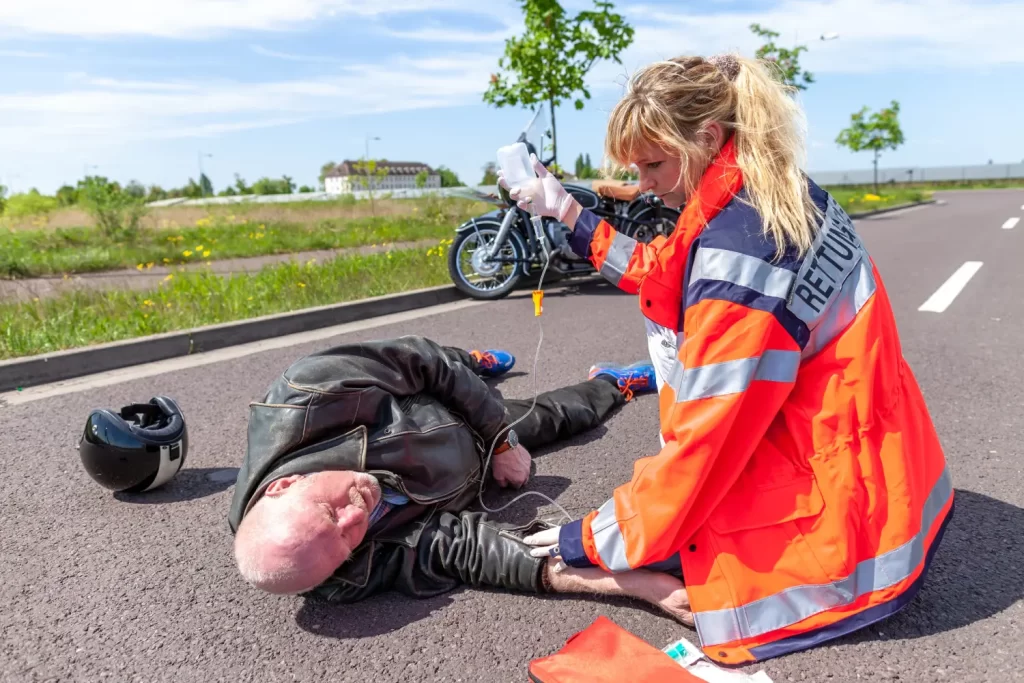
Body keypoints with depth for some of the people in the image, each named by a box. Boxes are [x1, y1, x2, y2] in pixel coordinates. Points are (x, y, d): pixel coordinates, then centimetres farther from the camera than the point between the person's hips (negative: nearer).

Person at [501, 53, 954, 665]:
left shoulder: (737, 259, -29)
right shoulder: (780, 196, -1)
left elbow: (704, 440, -25)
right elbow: (670, 280, 9)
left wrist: (602, 541, -13)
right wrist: (569, 215, 10)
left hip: (843, 514, -9)